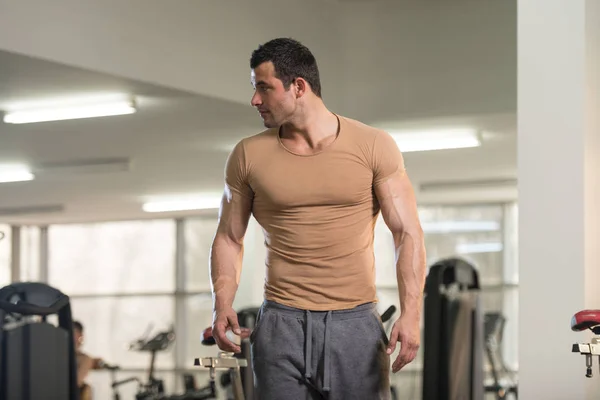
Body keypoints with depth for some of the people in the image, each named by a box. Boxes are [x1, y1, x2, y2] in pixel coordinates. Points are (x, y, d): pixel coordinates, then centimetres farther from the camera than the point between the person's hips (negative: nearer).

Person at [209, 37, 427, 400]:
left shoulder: (373, 146, -1)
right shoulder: (248, 155, 5)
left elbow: (408, 234, -2)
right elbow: (229, 238, 12)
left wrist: (411, 314, -14)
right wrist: (223, 303, -6)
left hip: (356, 321, -1)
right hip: (282, 324, 1)